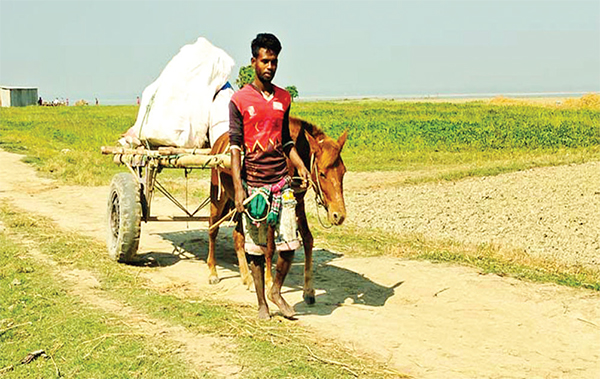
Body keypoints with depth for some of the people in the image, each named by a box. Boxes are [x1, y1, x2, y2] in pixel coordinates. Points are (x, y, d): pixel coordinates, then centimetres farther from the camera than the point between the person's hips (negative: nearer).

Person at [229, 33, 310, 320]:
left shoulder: (283, 98, 9)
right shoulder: (239, 100, -3)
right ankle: (261, 302, 20)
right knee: (255, 247, 6)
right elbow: (235, 146, -5)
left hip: (282, 183, 3)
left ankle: (276, 290, 25)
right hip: (253, 184, -3)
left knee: (289, 244, 1)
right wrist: (238, 187, -12)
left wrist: (300, 166, 4)